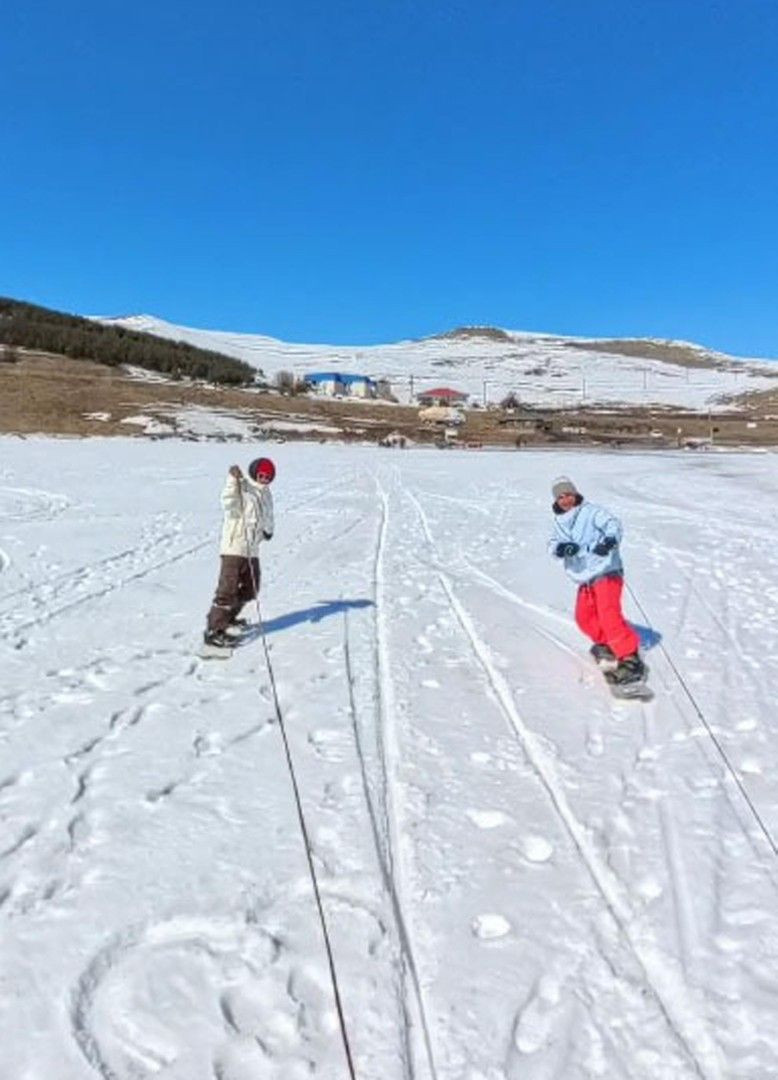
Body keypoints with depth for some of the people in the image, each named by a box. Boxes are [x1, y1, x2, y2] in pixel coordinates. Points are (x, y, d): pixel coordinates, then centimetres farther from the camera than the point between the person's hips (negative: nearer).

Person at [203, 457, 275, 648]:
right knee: (228, 589, -13)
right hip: (233, 548, -8)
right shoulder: (242, 489, -10)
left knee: (250, 589, 19)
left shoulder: (266, 494, 14)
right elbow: (229, 503, -29)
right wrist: (233, 480, -39)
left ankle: (227, 617, 39)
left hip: (252, 550, 9)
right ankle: (213, 631, -9)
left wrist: (268, 530, 12)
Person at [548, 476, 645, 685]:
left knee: (609, 615, -21)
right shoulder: (559, 522, 13)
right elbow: (553, 545, 1)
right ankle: (605, 644, 42)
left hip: (605, 572, -8)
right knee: (584, 617, 17)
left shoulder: (591, 512, -7)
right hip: (585, 578, 8)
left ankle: (630, 660, -19)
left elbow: (612, 523, -22)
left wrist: (610, 540, -45)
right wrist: (560, 548, -24)